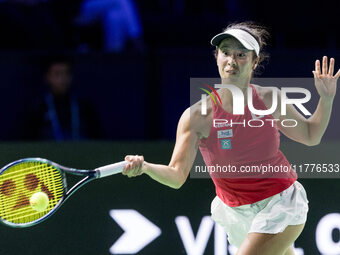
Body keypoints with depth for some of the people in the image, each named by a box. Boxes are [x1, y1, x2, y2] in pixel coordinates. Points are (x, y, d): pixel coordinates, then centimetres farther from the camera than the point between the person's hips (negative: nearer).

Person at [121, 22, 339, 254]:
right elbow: (176, 176, -19)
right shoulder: (198, 116, -16)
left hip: (281, 203, -1)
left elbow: (310, 135, 8)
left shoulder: (270, 100, -9)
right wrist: (144, 167, -39)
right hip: (235, 213, 1)